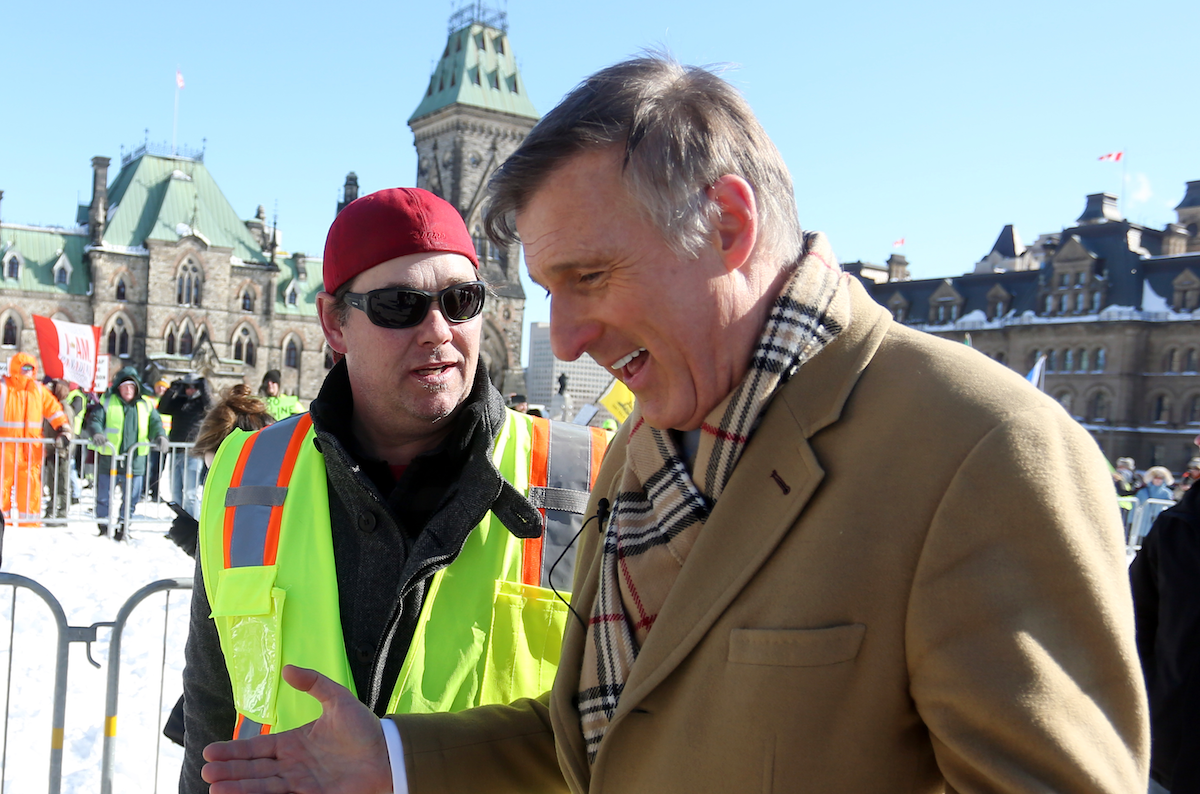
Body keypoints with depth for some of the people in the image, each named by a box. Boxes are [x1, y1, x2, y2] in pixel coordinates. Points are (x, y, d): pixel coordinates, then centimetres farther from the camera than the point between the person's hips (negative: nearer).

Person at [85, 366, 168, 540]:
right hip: (108, 458, -2)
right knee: (104, 496, 8)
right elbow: (94, 420, -4)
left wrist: (160, 436, -11)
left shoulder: (145, 405, 8)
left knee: (131, 497, 8)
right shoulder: (107, 402, 2)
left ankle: (123, 525, 25)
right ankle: (103, 525, 26)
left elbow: (155, 423, 10)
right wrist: (96, 433, -25)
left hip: (136, 460, 2)